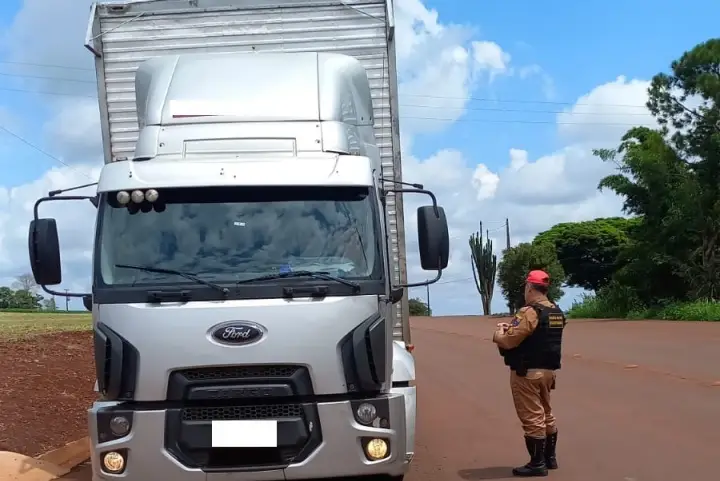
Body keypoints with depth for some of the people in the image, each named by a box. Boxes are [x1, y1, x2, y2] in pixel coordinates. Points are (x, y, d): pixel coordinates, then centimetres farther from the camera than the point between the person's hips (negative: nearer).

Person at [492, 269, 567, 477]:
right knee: (546, 414, 20)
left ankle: (537, 463, 4)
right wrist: (511, 328, 14)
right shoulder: (557, 313, 9)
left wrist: (498, 334, 0)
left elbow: (507, 342, -22)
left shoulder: (530, 312, -20)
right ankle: (550, 457, 28)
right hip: (548, 370, 9)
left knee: (532, 418, -2)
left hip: (527, 372, -9)